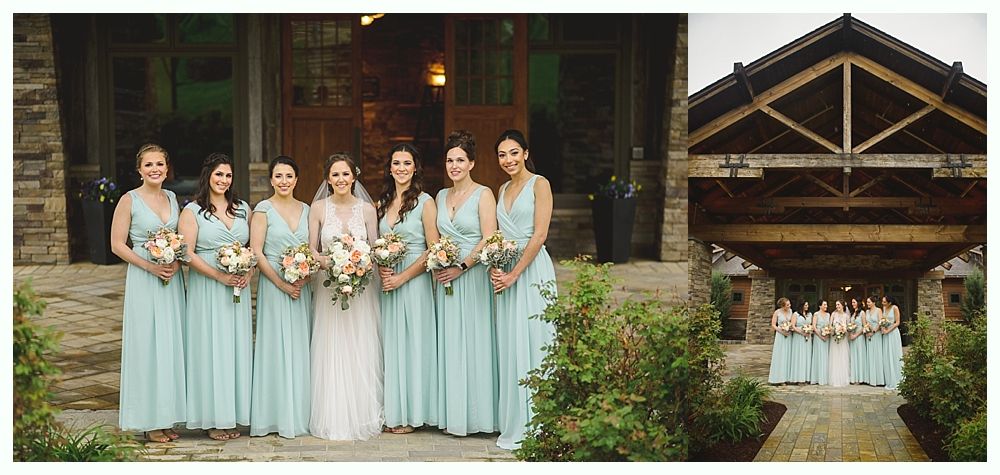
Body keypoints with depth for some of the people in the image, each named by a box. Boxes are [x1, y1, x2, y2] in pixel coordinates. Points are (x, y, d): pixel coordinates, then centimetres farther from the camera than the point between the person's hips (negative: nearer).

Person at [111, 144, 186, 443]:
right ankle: (149, 421, 5)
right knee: (147, 346, -2)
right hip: (143, 282, -5)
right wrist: (150, 266, -16)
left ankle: (166, 417, 15)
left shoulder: (172, 198, 10)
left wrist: (177, 262, -6)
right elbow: (117, 244, -6)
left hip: (172, 279, 5)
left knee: (171, 345, 7)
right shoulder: (130, 200, -5)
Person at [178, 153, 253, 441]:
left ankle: (234, 415, 13)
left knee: (237, 348, 5)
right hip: (206, 290, -4)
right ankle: (213, 419, 4)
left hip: (238, 290, 4)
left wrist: (248, 273, -6)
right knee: (211, 349, -2)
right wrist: (220, 276, -17)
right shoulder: (192, 211, -2)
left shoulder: (243, 209, 12)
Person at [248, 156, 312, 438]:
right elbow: (256, 252, -9)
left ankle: (300, 413, 15)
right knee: (277, 348, -2)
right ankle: (279, 416, 4)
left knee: (300, 348, 7)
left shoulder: (305, 210, 10)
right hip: (273, 285, -4)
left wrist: (305, 277, -8)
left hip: (302, 287, 4)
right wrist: (282, 284, -14)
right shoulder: (263, 210, -4)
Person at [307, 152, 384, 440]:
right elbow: (312, 250, 2)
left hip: (361, 289, 1)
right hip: (328, 287, 0)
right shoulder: (318, 208, 1)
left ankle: (361, 417, 11)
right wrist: (323, 261, -19)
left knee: (361, 353, 1)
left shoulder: (367, 209, 3)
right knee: (331, 353, 0)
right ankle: (333, 420, 7)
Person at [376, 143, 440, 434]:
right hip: (387, 282, 6)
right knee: (389, 344, 7)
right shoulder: (382, 203, 12)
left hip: (414, 281, -5)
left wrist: (402, 277, -13)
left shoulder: (425, 202, -5)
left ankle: (410, 415, 6)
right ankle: (391, 412, 14)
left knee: (412, 342, -1)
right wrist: (381, 270, -3)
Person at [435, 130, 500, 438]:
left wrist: (461, 268, -16)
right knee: (448, 343, 6)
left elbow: (488, 240, -11)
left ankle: (473, 414, 4)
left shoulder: (483, 195, -4)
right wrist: (436, 268, 2)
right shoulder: (441, 197, 14)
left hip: (472, 276, -6)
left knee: (472, 341, -3)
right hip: (445, 278, 6)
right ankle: (451, 415, 11)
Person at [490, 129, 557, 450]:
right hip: (505, 272, 7)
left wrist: (515, 273, -15)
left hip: (531, 270, -7)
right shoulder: (503, 190, 17)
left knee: (532, 342, -5)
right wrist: (494, 267, -2)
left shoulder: (539, 184, -4)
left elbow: (539, 234, -12)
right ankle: (514, 425, 14)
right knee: (509, 347, 7)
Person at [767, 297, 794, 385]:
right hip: (780, 335, -4)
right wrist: (781, 331, -16)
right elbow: (773, 325, -5)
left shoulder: (790, 311, 4)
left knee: (788, 356, 4)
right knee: (780, 356, -3)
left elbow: (792, 322, 15)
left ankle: (786, 377, 8)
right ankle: (779, 378, 1)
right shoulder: (777, 312, -8)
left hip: (789, 335, 4)